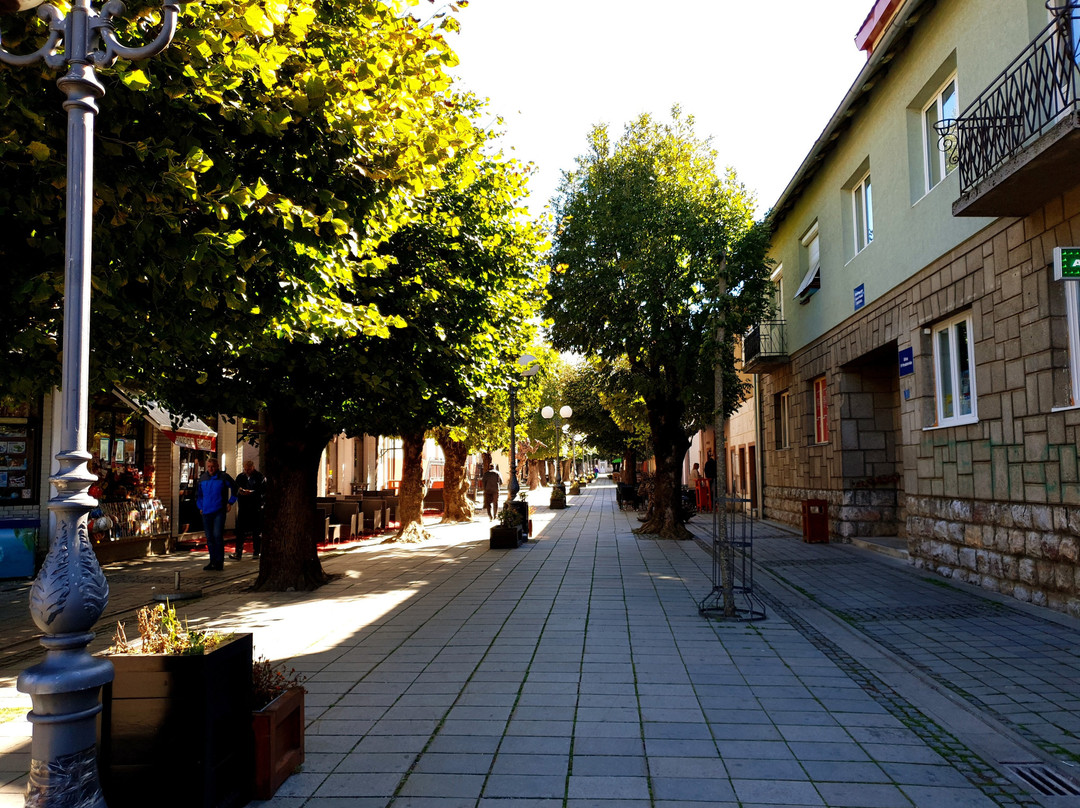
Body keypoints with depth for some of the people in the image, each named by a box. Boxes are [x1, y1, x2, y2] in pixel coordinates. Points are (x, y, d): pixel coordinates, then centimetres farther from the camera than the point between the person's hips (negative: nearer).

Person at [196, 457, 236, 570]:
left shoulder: (223, 477, -2)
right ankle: (213, 562, 16)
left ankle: (219, 561, -4)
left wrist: (230, 502, 5)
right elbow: (198, 494, 24)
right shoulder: (202, 478, 10)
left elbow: (235, 488, 9)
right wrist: (200, 507, 15)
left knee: (217, 536, -12)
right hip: (206, 512, 5)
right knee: (209, 538, 7)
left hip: (219, 512, -5)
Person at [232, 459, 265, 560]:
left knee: (257, 531, 4)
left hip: (256, 507, -3)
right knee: (240, 530, -2)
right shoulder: (240, 477, 11)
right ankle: (238, 553, 0)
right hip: (243, 507, 3)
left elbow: (264, 490, -8)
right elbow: (235, 488, 14)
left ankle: (256, 552, 15)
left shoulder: (260, 476, -2)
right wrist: (239, 490, -10)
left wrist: (252, 492, -20)